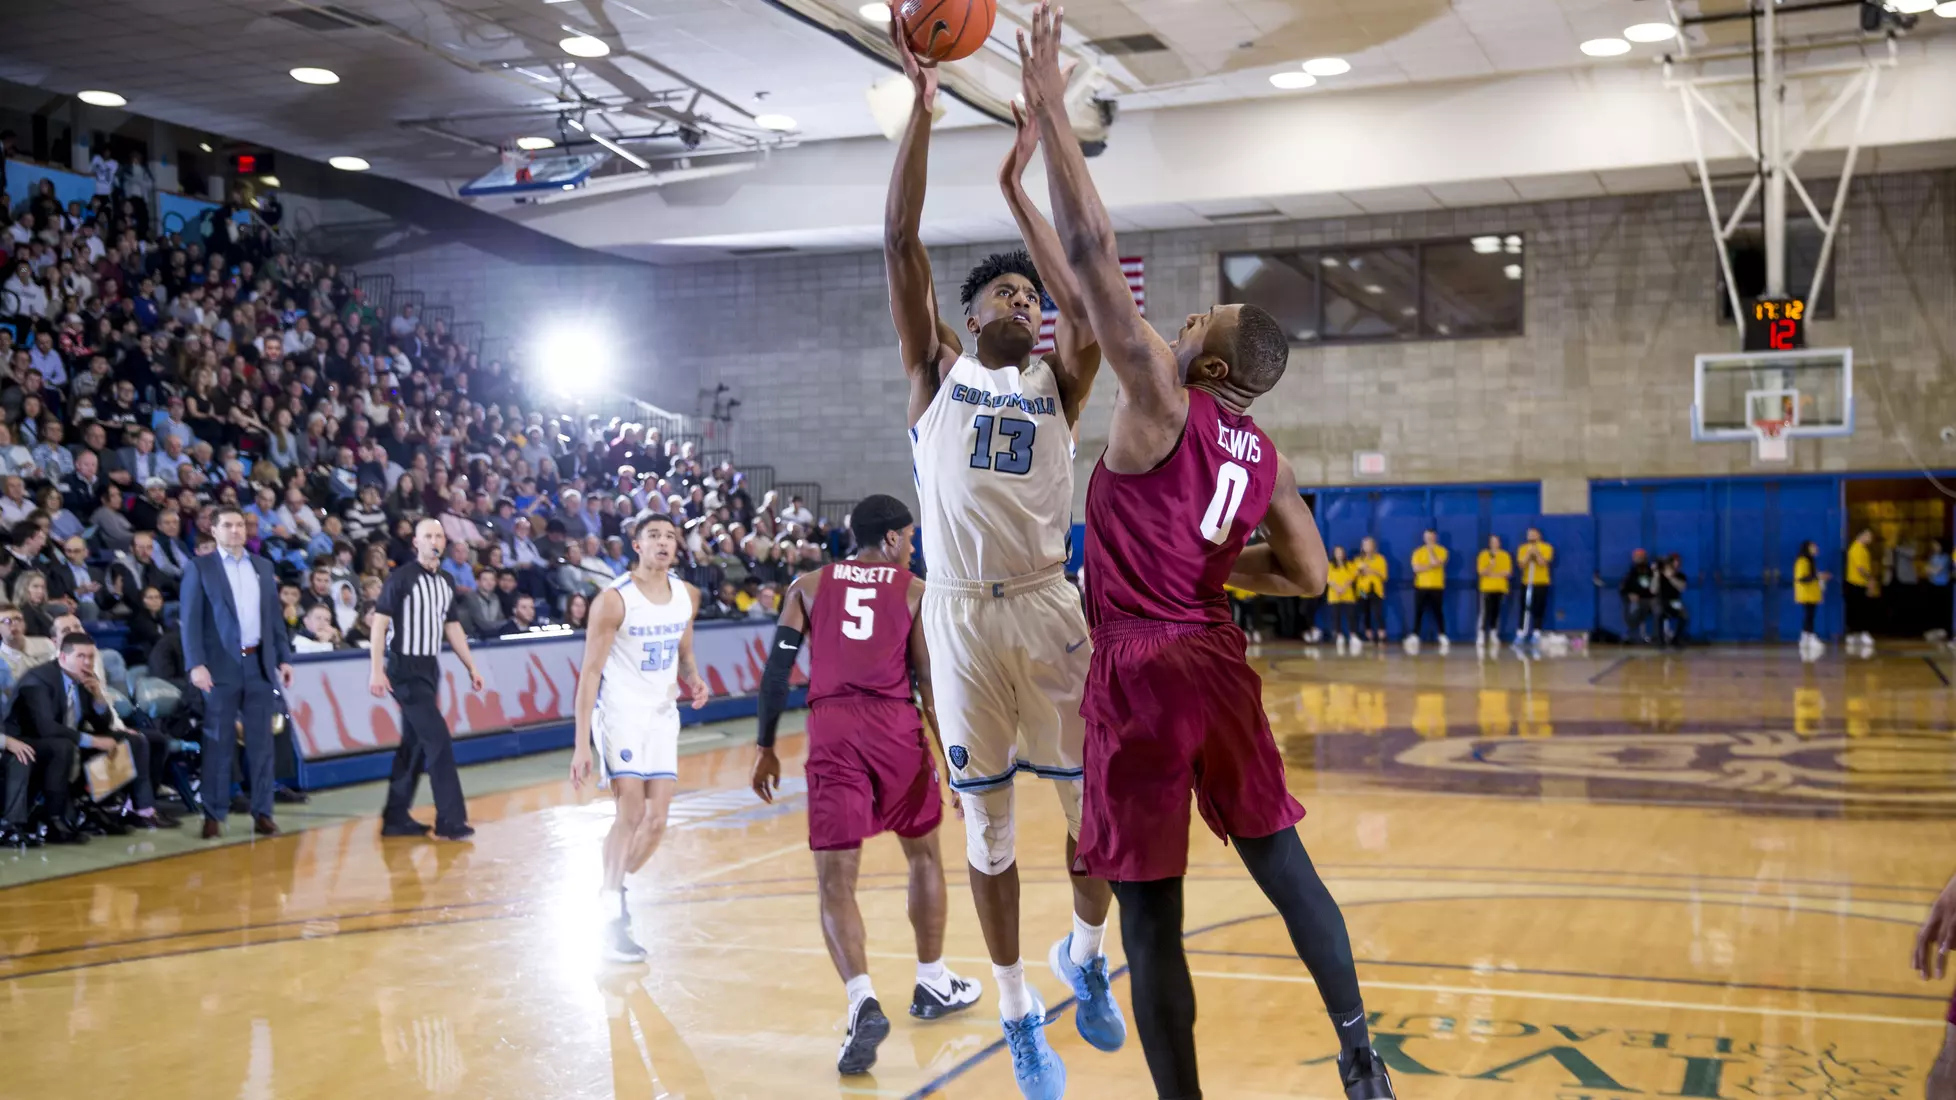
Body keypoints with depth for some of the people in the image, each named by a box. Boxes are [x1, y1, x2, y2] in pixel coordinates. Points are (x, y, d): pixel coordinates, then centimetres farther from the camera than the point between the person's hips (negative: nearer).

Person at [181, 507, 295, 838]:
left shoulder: (262, 566, 14)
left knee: (261, 742, 4)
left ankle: (262, 813, 9)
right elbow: (190, 620, -5)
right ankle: (214, 815, 7)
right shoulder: (200, 567, 1)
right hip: (222, 667, -4)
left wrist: (284, 658, 9)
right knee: (218, 743, 0)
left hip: (260, 664, 4)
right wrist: (196, 664, -15)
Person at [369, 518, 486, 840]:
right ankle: (450, 819, -8)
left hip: (429, 668, 8)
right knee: (438, 740, -11)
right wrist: (376, 670, -19)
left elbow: (452, 627, 19)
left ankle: (395, 817, 19)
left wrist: (471, 668, 17)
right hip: (405, 669, -8)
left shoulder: (446, 582, 11)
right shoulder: (401, 578, -9)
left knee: (414, 744, 11)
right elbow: (379, 623, -12)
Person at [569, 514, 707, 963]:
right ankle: (612, 922, 0)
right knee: (631, 813, -12)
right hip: (620, 712, -6)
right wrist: (582, 744, -18)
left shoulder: (687, 595, 3)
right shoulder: (614, 599, -15)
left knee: (657, 820, 4)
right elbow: (590, 672, -14)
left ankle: (611, 889, 27)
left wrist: (693, 679, -5)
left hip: (663, 715, 6)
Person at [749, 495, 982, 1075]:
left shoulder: (807, 587, 13)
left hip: (831, 732, 0)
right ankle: (933, 984, 33)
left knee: (835, 879, 0)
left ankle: (863, 1001, -19)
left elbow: (777, 671, 7)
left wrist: (765, 747, 14)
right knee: (924, 855, 22)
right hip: (896, 727, 0)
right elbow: (931, 680, 3)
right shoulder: (916, 591, 8)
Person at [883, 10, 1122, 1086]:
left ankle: (1085, 954, 31)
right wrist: (922, 99, -7)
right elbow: (901, 243, -2)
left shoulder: (1056, 383, 10)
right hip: (960, 615, -1)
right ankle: (1018, 1012, 23)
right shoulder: (938, 372, 7)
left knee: (1100, 803, 2)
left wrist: (1018, 188, -6)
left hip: (1047, 609, 1)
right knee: (987, 821, 7)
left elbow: (1092, 307, -10)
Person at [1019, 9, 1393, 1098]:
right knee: (1281, 858, 18)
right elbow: (1308, 575, 15)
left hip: (1143, 673, -7)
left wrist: (1049, 107, -13)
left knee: (1151, 915, 1)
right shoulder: (1266, 457, 8)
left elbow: (1095, 254, -17)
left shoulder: (1163, 401, -11)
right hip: (1219, 662, 7)